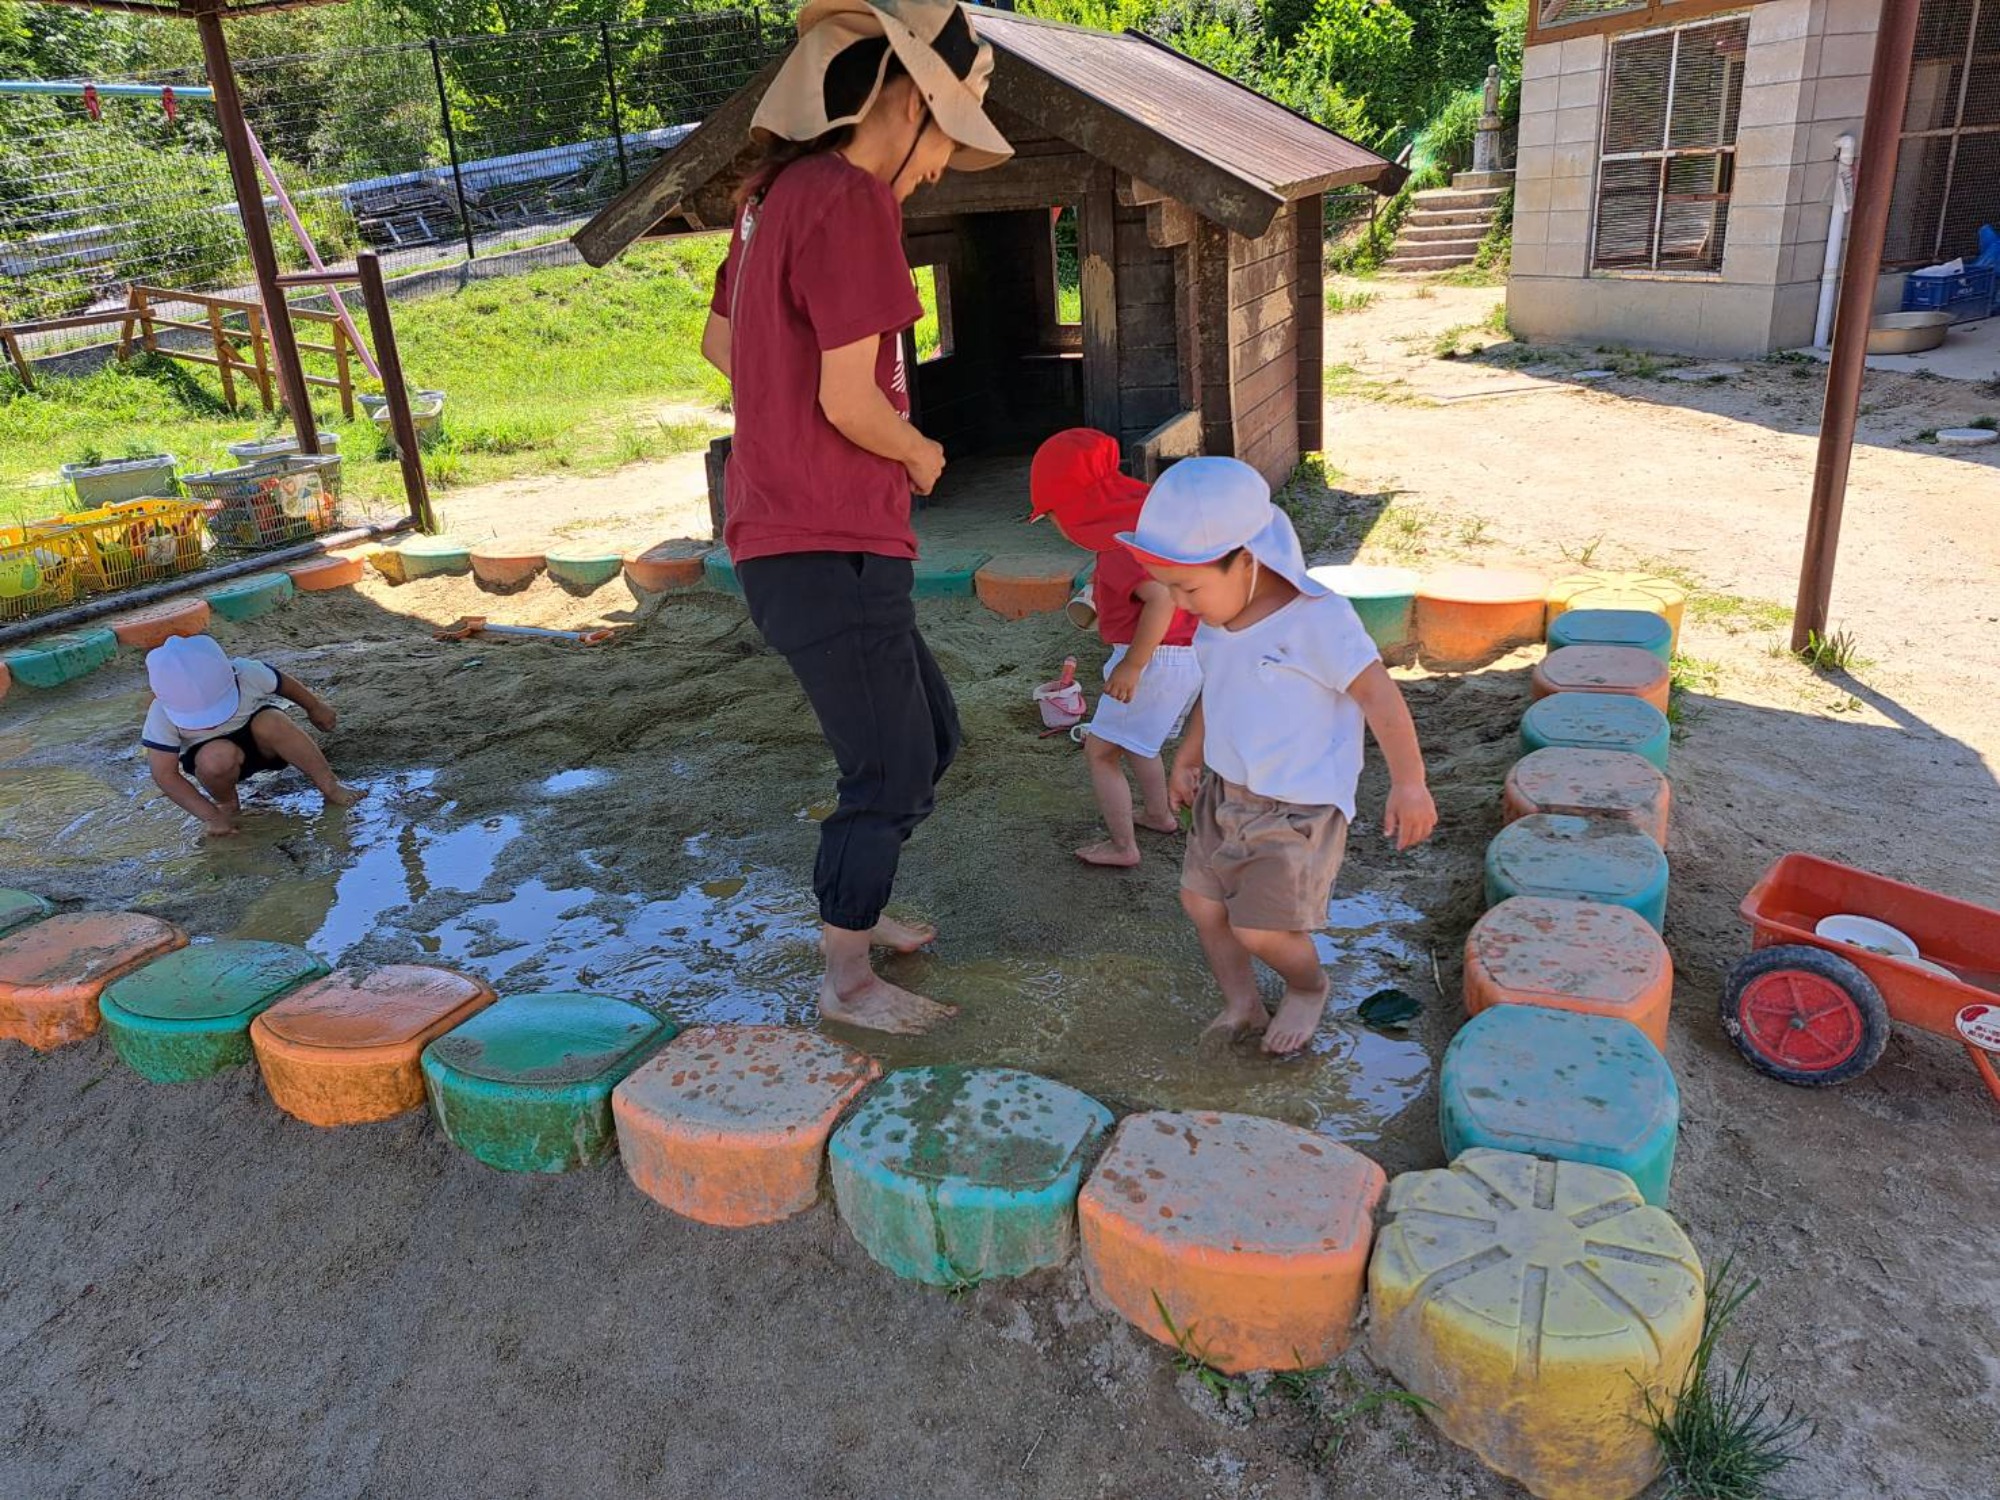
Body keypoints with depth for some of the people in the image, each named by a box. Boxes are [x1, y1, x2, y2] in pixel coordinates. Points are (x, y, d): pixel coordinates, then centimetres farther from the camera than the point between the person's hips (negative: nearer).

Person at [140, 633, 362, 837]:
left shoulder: (246, 674, -28)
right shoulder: (161, 715, -28)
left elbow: (285, 684, -6)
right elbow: (164, 775, -25)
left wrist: (315, 707, 12)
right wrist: (211, 816, -28)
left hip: (263, 745, 0)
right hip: (209, 752, 0)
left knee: (270, 723, -35)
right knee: (217, 758, -37)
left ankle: (331, 788, -25)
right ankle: (227, 804, -5)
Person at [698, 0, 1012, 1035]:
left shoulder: (776, 195, 13)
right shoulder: (851, 200, -16)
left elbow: (719, 344, 24)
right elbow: (849, 399, -19)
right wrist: (920, 453, 0)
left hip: (780, 531, 9)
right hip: (830, 549, -9)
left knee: (927, 738, 20)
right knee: (891, 774, 4)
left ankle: (850, 911, 36)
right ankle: (848, 981, 21)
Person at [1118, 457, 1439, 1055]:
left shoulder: (1317, 619, -24)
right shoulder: (1218, 622, -1)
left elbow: (1379, 696, -20)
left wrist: (1409, 785, -19)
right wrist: (1188, 758, 23)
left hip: (1298, 809, -8)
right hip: (1224, 792, 8)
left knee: (1261, 929, -6)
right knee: (1201, 899, 14)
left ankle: (1309, 987, 27)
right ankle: (1242, 1006, 34)